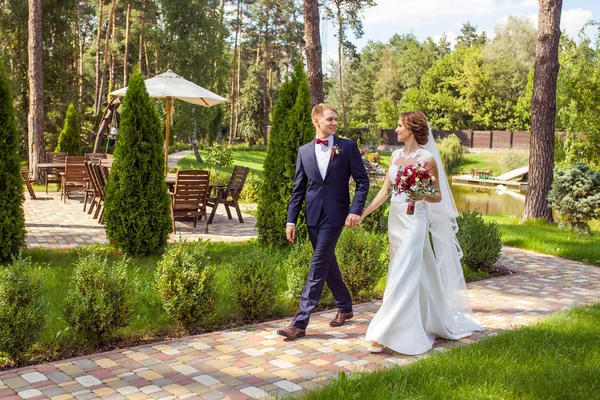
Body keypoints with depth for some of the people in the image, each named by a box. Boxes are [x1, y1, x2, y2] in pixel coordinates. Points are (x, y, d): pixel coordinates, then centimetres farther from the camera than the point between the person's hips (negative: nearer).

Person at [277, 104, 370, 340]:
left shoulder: (348, 147, -2)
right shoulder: (304, 151, 8)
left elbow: (362, 181, -2)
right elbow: (298, 189, 9)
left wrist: (356, 210, -15)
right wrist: (291, 220, 5)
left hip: (335, 215, -5)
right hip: (313, 216, 5)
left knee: (318, 267, -8)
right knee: (328, 264, 16)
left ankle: (300, 322, -6)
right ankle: (344, 308, 35)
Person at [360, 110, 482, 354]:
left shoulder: (428, 159, -9)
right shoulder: (396, 156, 9)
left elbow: (438, 196, -3)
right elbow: (384, 191, 10)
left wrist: (422, 196, -23)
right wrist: (362, 213, 3)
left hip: (414, 222, -7)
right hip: (395, 220, 7)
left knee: (402, 275, -9)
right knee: (415, 275, 15)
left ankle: (383, 335, -7)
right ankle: (430, 324, 31)